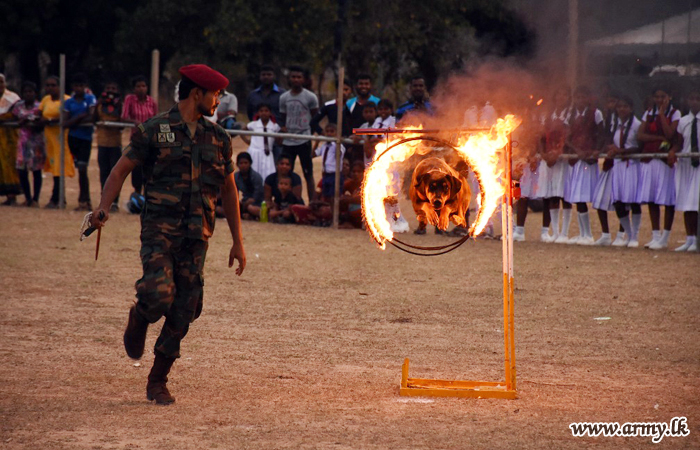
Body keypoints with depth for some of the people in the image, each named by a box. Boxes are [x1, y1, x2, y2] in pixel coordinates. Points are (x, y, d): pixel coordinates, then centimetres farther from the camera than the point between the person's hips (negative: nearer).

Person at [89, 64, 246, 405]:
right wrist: (103, 208, -17)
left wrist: (238, 242, 19)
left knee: (183, 313, 1)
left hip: (196, 236, 4)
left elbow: (229, 190, 22)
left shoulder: (218, 138, 15)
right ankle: (139, 319, 14)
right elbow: (121, 169, 1)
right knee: (159, 294, -23)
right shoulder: (154, 130, 1)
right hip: (160, 227, -4)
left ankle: (157, 382, 16)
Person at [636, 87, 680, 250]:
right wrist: (660, 138, -10)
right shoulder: (649, 114, 14)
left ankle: (664, 238, 1)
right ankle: (655, 236, 11)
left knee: (668, 199, -3)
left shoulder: (675, 114, 1)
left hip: (666, 161, -5)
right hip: (649, 160, 5)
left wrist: (662, 114, -12)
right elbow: (640, 135, 2)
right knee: (651, 199, 4)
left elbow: (670, 135, -14)